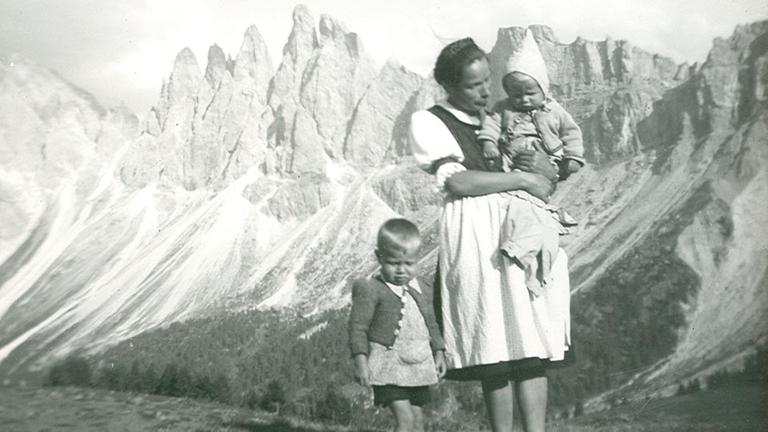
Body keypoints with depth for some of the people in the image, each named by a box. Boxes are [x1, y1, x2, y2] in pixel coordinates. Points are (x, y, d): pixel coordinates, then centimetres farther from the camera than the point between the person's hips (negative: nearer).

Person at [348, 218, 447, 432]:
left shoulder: (417, 289, 11)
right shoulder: (370, 290, -10)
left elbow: (431, 324, 21)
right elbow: (358, 327, -12)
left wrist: (439, 352, 15)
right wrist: (360, 359, -20)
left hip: (418, 366, 7)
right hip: (389, 367, -7)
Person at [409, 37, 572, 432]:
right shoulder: (427, 122, 5)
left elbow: (551, 178, 23)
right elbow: (456, 181, -9)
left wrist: (545, 169, -2)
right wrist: (523, 178, -6)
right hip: (477, 235, -5)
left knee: (533, 347, -3)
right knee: (494, 354, -5)